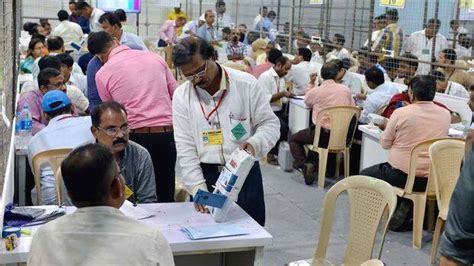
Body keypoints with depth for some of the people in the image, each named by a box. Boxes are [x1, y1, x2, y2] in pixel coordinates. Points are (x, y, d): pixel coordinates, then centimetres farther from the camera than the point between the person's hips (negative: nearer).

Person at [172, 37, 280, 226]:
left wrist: (255, 144, -19)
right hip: (205, 176, 1)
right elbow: (184, 147, -3)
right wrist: (198, 187, -11)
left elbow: (269, 123, 2)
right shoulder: (181, 96, 0)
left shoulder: (246, 84, -3)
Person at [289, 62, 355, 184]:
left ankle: (303, 164, -3)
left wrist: (311, 83, 19)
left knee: (294, 139, 19)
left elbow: (307, 102, 14)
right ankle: (315, 164, 18)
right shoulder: (345, 89, -2)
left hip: (323, 136, -4)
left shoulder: (315, 91, -8)